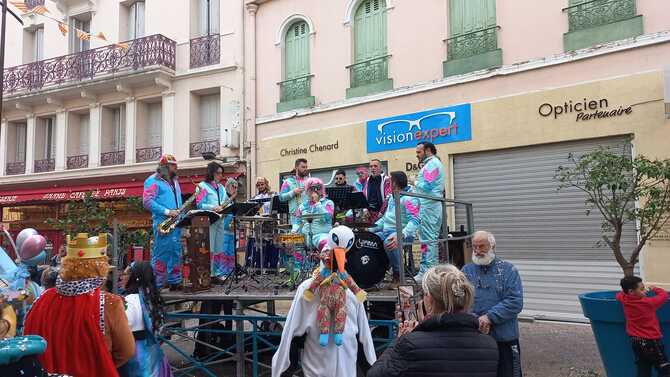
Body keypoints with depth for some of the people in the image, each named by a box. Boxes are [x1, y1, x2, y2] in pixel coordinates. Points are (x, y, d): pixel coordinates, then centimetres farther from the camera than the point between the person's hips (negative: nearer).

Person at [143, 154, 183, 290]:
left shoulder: (174, 181, 22)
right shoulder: (153, 181, -4)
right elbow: (147, 201, -13)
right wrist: (167, 212, -18)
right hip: (162, 222, -8)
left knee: (176, 252, 8)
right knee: (161, 253, -8)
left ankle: (175, 282, 16)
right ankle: (156, 285, -3)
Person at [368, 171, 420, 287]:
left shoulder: (409, 198, -12)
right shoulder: (392, 197, 17)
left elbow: (415, 221, -23)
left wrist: (401, 236, -39)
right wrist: (372, 228, 9)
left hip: (403, 233, -8)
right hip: (386, 231, 9)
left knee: (388, 243, -37)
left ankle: (398, 276, -18)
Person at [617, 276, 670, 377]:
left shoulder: (624, 300, -2)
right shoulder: (649, 303, -17)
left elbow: (619, 295, 20)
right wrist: (654, 289, 12)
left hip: (636, 342, 7)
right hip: (651, 342, -7)